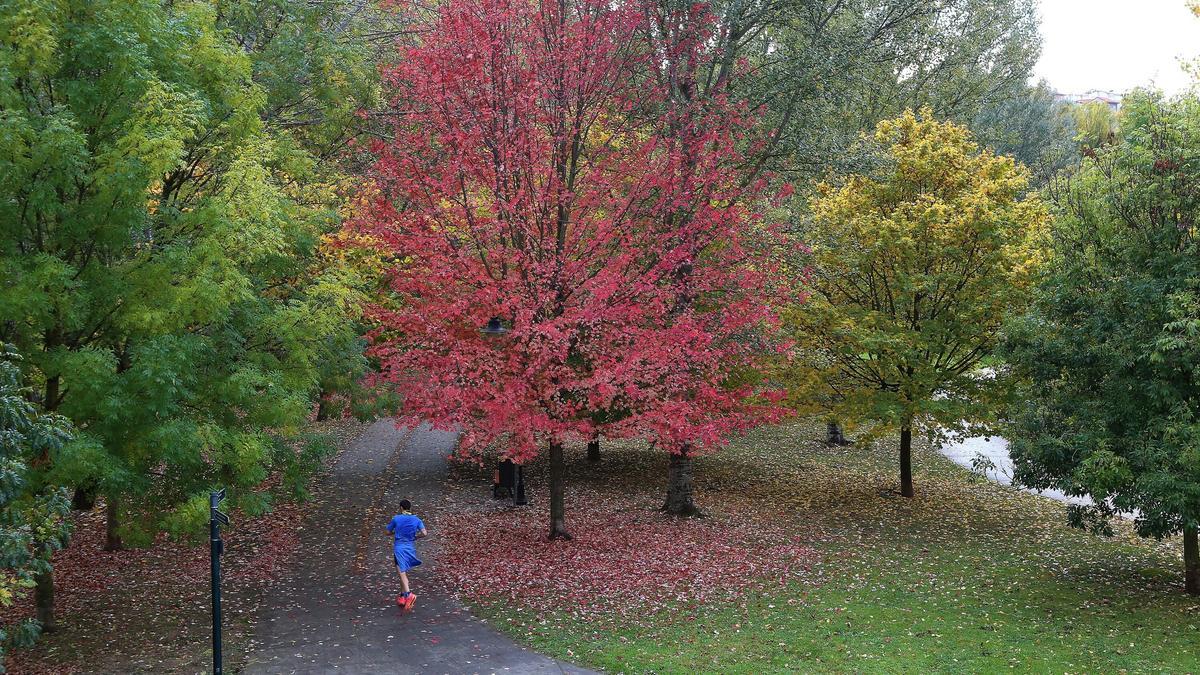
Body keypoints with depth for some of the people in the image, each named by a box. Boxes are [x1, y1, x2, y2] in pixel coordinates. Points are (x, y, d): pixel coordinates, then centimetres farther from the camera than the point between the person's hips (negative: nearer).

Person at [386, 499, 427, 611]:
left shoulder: (396, 519, -3)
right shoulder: (416, 520, 3)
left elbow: (388, 532, 7)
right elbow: (424, 533, -7)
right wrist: (415, 537, 11)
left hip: (399, 548, -4)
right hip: (411, 548, 4)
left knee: (402, 573, -11)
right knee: (404, 572, 18)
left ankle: (408, 594, -28)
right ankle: (402, 596, 20)